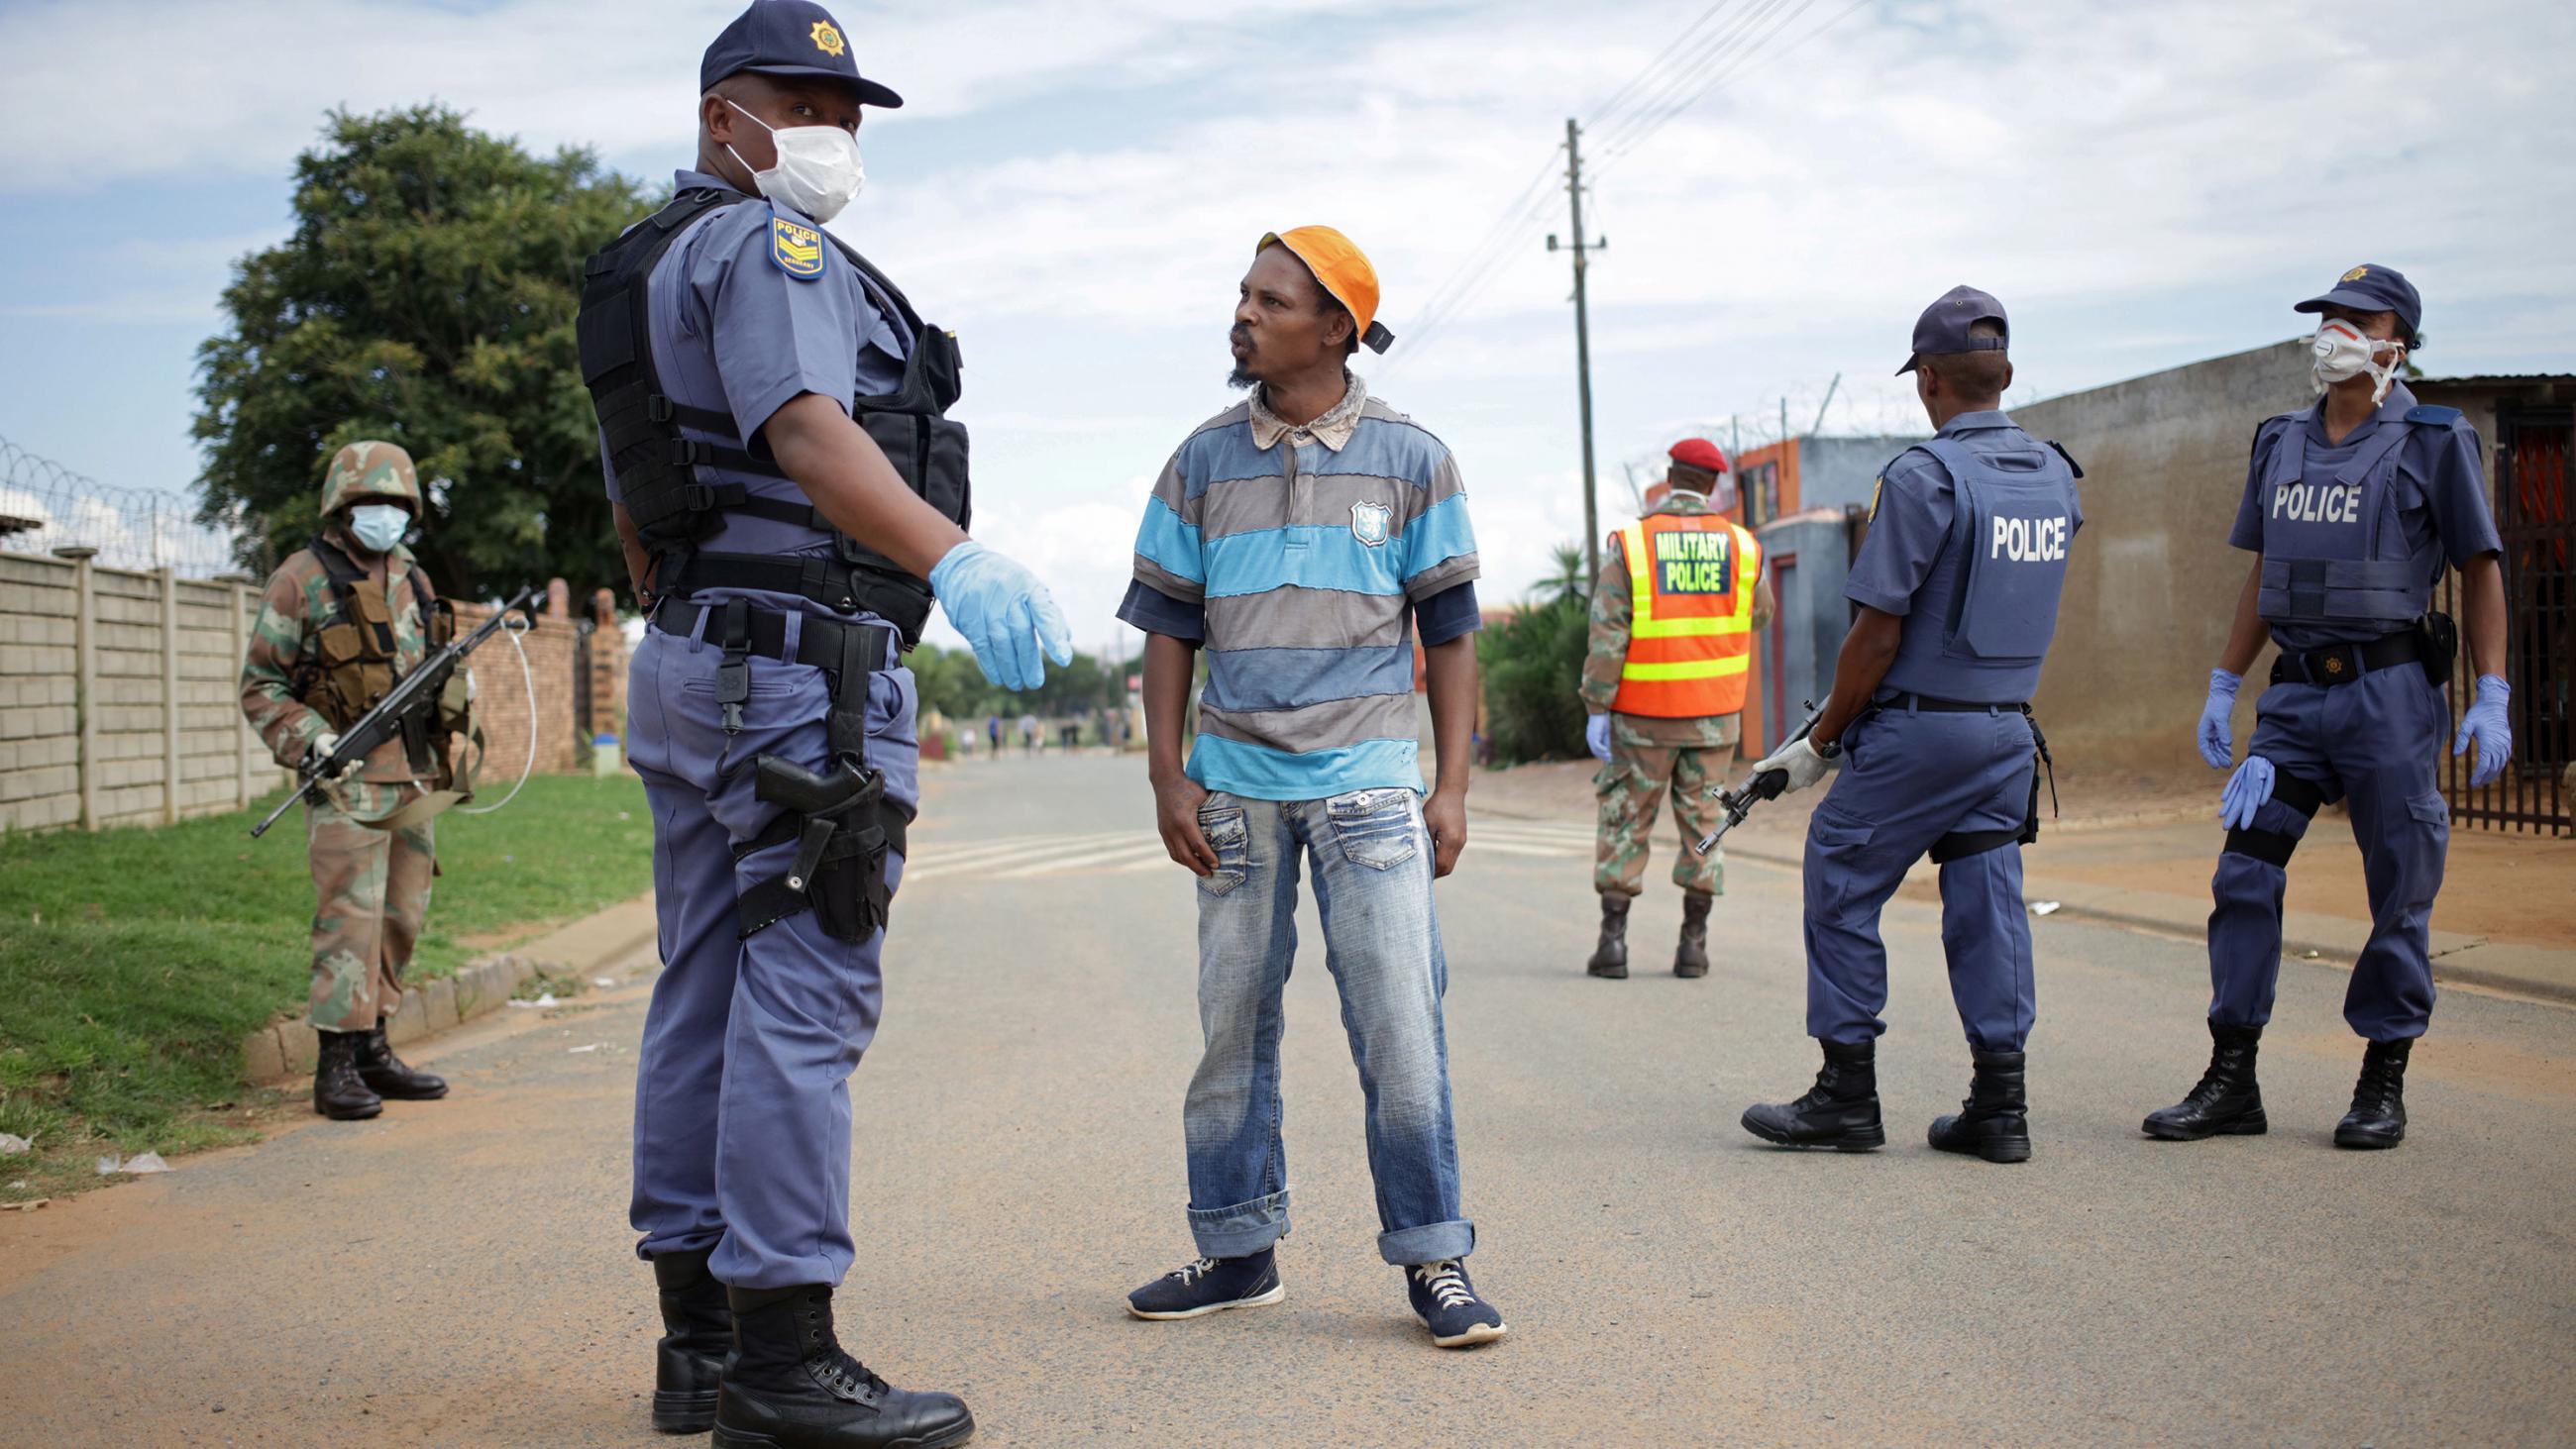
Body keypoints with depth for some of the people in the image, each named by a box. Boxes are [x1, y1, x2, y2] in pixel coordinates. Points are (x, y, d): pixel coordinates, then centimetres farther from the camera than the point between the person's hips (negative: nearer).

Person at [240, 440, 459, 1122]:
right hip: (348, 780, -7)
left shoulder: (410, 577, 14)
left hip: (413, 777, 7)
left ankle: (373, 1050, 19)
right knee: (351, 919, -11)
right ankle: (336, 1066, -7)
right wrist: (313, 740, -18)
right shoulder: (300, 580, -5)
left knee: (402, 919, 9)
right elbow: (260, 687, -4)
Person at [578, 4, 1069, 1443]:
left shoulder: (651, 266, 22)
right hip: (808, 665, -10)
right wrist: (955, 557, -42)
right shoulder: (765, 241, -8)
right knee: (805, 999, -10)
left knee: (708, 993, 10)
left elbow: (637, 510, 26)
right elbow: (804, 428, -28)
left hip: (694, 663, 10)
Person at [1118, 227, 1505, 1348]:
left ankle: (1431, 1255, 4)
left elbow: (1451, 631, 6)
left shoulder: (1409, 457, 4)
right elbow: (1168, 626, 10)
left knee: (1400, 1022, -7)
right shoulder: (1204, 461, 8)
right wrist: (1168, 780, 2)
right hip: (1235, 782, 2)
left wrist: (1452, 789, -1)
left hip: (1366, 781, -2)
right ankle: (1237, 1250, 18)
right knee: (1232, 1023, 7)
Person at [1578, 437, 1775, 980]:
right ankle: (1693, 944, 9)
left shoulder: (1630, 544, -6)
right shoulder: (1740, 544, 1)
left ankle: (1613, 940, 4)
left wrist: (1597, 708, -8)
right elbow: (1760, 614, 18)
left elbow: (1608, 635, -11)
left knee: (1625, 822, 7)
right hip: (1714, 712, 2)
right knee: (1703, 822, 10)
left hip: (1643, 714, -2)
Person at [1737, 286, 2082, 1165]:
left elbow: (1877, 636, -16)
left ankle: (1848, 1094, 9)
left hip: (1918, 727, -7)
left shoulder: (1924, 477, -15)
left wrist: (1823, 740, -4)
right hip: (2012, 727, 7)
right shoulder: (2055, 476, 8)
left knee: (1840, 889, 6)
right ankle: (1999, 1106, 9)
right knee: (1988, 906, 9)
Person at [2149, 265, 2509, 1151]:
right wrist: (2222, 688, 16)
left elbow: (2481, 570, -1)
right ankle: (2231, 1081, 4)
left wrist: (2492, 699, -8)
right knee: (2244, 872, -2)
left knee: (2399, 894, 2)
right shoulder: (2281, 444, 13)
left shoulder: (2434, 442, -1)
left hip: (2391, 691, -5)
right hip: (2297, 690, 5)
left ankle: (2383, 1084, 14)